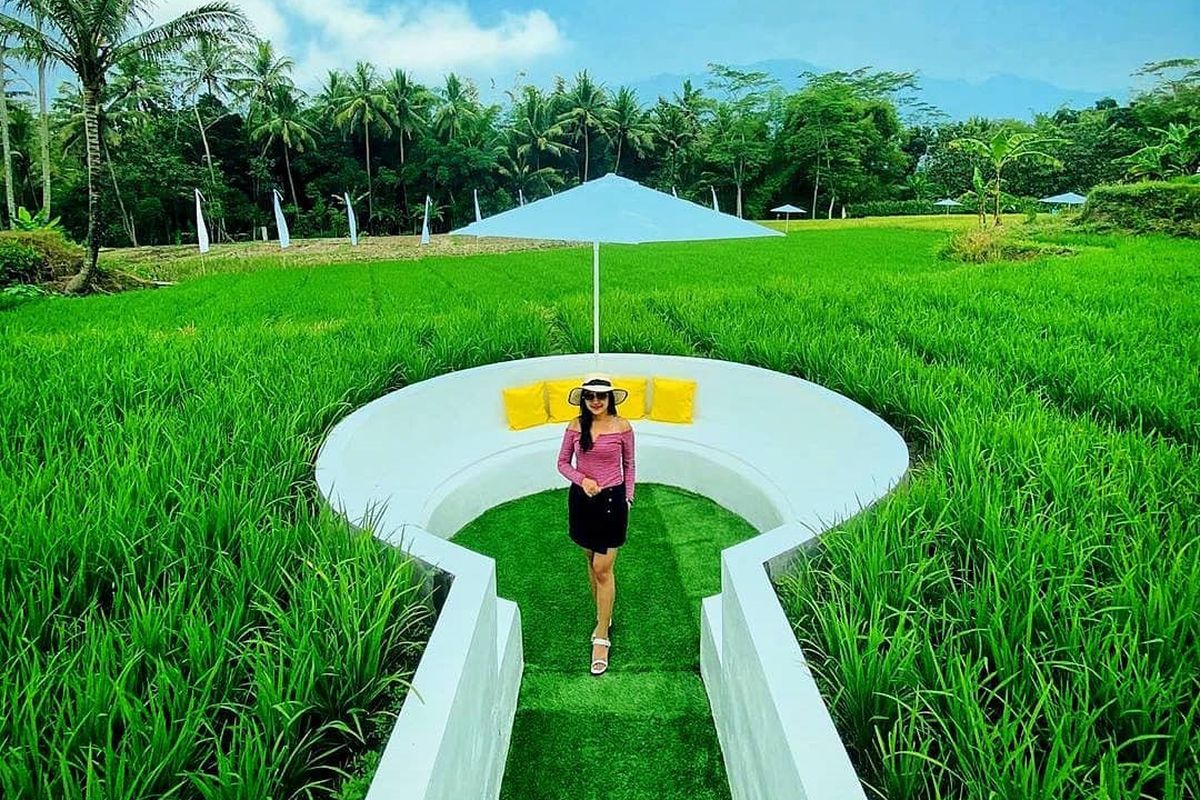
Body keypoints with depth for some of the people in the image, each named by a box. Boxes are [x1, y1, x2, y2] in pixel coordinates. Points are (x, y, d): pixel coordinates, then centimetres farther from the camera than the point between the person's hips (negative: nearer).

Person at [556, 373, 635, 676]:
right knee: (592, 562, 17)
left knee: (602, 568, -4)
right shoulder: (575, 426, -2)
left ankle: (601, 638, 6)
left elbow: (629, 465, 4)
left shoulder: (622, 427, -8)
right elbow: (563, 462, 5)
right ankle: (604, 616, 37)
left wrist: (628, 497, 3)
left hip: (612, 499, -3)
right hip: (582, 499, 3)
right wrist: (582, 479, -12)